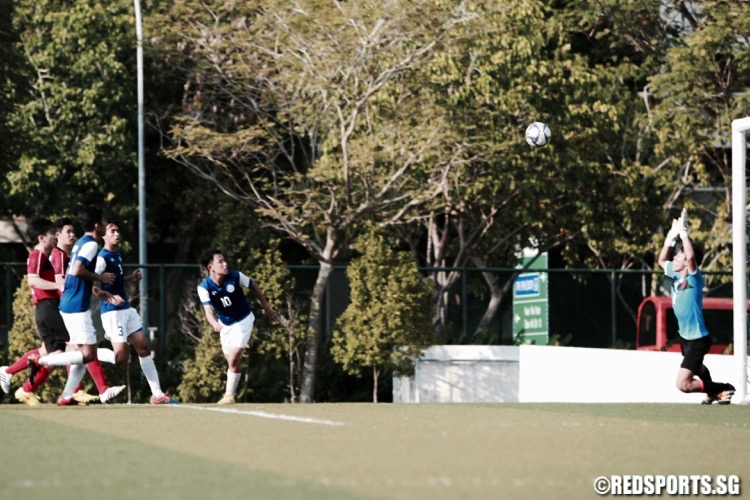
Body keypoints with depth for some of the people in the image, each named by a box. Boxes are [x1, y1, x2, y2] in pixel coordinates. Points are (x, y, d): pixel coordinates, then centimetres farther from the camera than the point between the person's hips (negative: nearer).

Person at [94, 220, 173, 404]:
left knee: (144, 348, 7)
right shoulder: (102, 257, -13)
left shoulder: (118, 256, 14)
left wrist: (131, 278, 14)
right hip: (112, 311, -9)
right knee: (121, 355, -17)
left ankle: (157, 394, 10)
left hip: (126, 309, 9)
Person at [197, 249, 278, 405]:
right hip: (225, 324, 2)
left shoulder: (235, 277, -22)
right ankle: (230, 394, 26)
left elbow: (254, 286, -3)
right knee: (231, 360, 10)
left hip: (243, 321, -2)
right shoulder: (204, 287, -21)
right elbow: (209, 310, -31)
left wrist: (266, 307, 5)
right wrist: (215, 324, -52)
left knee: (234, 358, -15)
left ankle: (229, 395, -6)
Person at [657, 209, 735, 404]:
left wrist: (683, 233, -31)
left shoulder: (694, 278, -19)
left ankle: (723, 389, -1)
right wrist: (671, 237, 8)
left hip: (697, 339, -10)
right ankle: (712, 393, 58)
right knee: (697, 369, 34)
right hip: (685, 337, 10)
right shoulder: (676, 276, 2)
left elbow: (690, 256, -40)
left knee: (683, 384, -16)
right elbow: (662, 260, 21)